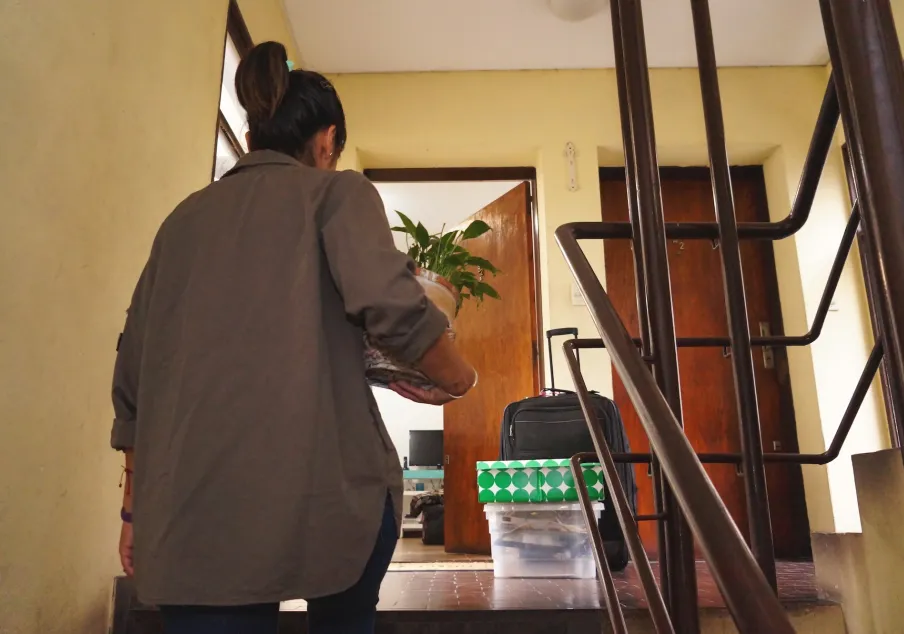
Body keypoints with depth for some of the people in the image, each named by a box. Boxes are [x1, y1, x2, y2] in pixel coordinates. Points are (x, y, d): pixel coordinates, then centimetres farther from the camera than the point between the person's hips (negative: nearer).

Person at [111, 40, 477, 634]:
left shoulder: (183, 219, 18)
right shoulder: (335, 190, 4)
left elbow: (133, 378, 17)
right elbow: (391, 306, -14)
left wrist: (137, 508, 23)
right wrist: (459, 379, 4)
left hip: (190, 507, 4)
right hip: (319, 487, -3)